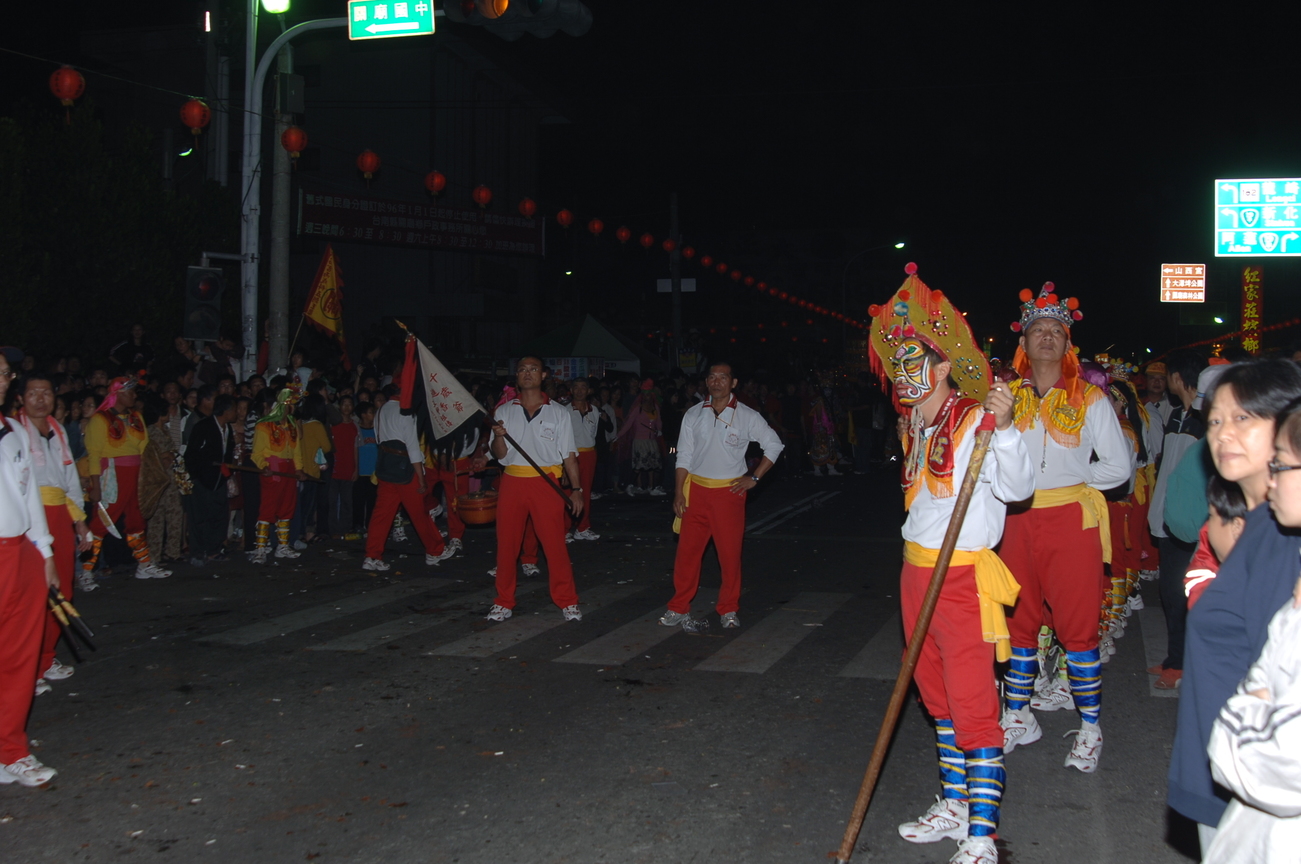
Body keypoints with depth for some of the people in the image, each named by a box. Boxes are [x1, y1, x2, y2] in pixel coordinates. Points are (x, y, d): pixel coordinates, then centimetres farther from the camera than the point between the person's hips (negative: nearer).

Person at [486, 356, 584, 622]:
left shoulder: (559, 412, 7)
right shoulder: (504, 411, 10)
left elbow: (569, 455, 6)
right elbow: (499, 454, 6)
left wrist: (576, 488, -1)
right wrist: (498, 436, -15)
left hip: (547, 483, -2)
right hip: (512, 482, 2)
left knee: (555, 544, -5)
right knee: (506, 543, 4)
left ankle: (567, 601, 7)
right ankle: (503, 602, 16)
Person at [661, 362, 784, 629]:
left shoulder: (746, 416, -1)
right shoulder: (693, 414, 6)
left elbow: (774, 444, 5)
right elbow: (683, 457, 7)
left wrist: (754, 478, -1)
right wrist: (678, 493, 0)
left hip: (729, 492, -2)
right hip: (696, 490, 2)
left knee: (730, 553, 1)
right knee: (687, 550, 2)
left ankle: (728, 610, 15)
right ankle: (679, 607, 13)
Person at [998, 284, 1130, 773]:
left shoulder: (1089, 400, 1)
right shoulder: (1007, 397, 7)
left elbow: (1118, 466, 0)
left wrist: (1069, 478, -3)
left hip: (1072, 520, -3)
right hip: (1019, 522, 3)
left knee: (1078, 625, -2)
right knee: (1019, 621, 10)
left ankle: (1089, 729, 9)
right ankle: (1018, 719, 22)